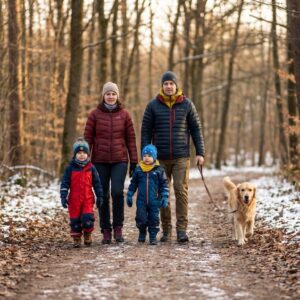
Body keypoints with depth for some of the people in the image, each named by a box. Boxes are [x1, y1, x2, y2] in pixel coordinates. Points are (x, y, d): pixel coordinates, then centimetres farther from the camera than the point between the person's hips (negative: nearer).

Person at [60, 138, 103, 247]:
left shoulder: (91, 168, 5)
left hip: (88, 199, 0)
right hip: (74, 199, 0)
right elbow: (64, 183, -1)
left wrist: (100, 197, 10)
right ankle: (76, 238, 15)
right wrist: (63, 197, -8)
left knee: (88, 218, -12)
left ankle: (87, 234, 12)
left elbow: (97, 183, 11)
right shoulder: (70, 168, 0)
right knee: (75, 220, 2)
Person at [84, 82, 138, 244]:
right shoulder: (95, 114, 2)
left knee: (117, 191, -16)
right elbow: (88, 138, 3)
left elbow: (131, 138, 6)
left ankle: (118, 227, 0)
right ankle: (106, 231, 11)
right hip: (100, 161, 0)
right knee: (103, 195, 2)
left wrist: (134, 161, 2)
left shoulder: (124, 114, 5)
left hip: (119, 160, 0)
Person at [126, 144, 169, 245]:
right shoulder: (138, 170, 4)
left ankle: (153, 236, 18)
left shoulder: (159, 170, 0)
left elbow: (164, 184, 2)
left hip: (154, 200, -1)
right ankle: (142, 233, 20)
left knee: (154, 218, 4)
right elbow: (133, 184, 13)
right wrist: (129, 195, 11)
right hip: (141, 200, 1)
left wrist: (164, 197, -5)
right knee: (141, 218, -6)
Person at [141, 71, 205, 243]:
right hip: (160, 158, 1)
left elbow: (196, 129, 6)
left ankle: (182, 229, -5)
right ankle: (166, 230, 12)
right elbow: (146, 131, 4)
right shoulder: (153, 105, 4)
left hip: (181, 157, -1)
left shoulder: (187, 104, 4)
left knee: (181, 191, -9)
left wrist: (200, 153, 0)